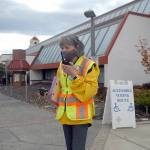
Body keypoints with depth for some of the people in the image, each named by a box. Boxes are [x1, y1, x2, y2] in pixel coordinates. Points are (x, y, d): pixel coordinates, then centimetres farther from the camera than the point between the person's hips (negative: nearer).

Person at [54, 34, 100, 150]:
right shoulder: (63, 65, 9)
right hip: (65, 115, 6)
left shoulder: (88, 65, -9)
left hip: (80, 115, -6)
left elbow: (90, 91, -16)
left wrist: (74, 76, -23)